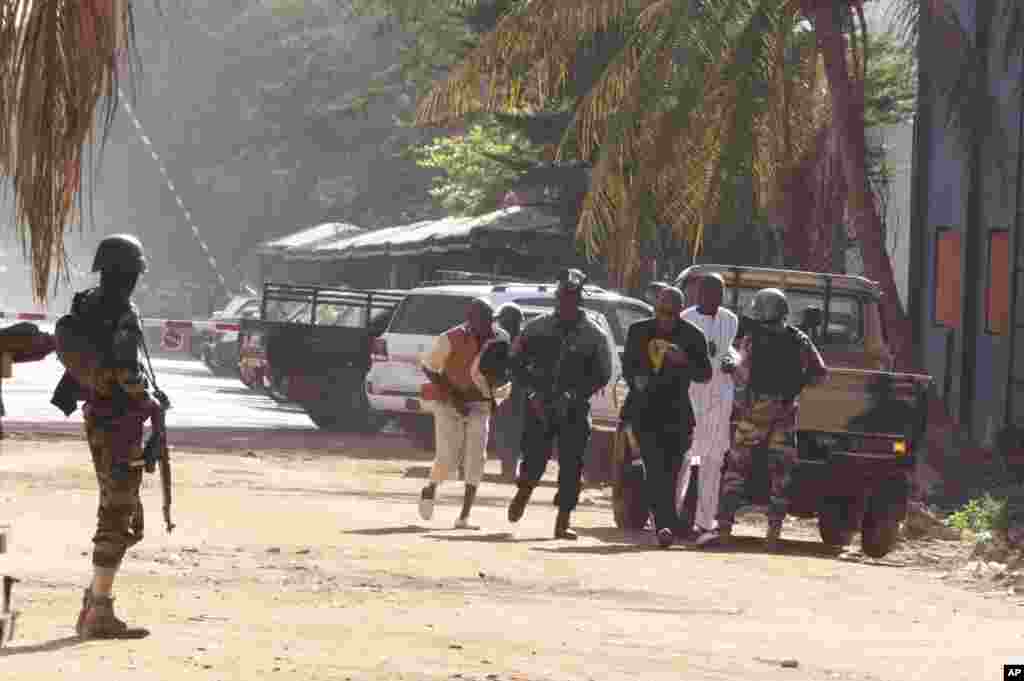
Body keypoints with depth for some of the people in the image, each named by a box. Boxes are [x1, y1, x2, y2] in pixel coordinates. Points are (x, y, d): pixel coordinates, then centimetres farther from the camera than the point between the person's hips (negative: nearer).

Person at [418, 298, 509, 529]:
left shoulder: (499, 339, -6)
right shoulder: (451, 339, -20)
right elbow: (428, 367, -12)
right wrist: (453, 397, -18)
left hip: (478, 404, 4)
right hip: (448, 403, -4)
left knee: (476, 458, -10)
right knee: (448, 458, -10)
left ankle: (464, 517, -7)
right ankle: (430, 490, 25)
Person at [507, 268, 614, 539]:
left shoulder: (594, 336, 1)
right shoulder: (537, 328, 4)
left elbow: (602, 375, 2)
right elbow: (517, 362, 7)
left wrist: (572, 396, -10)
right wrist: (533, 393, -6)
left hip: (574, 410, 0)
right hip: (539, 406, 0)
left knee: (571, 466, -5)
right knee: (534, 460, -3)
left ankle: (562, 523, 1)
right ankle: (523, 494, 31)